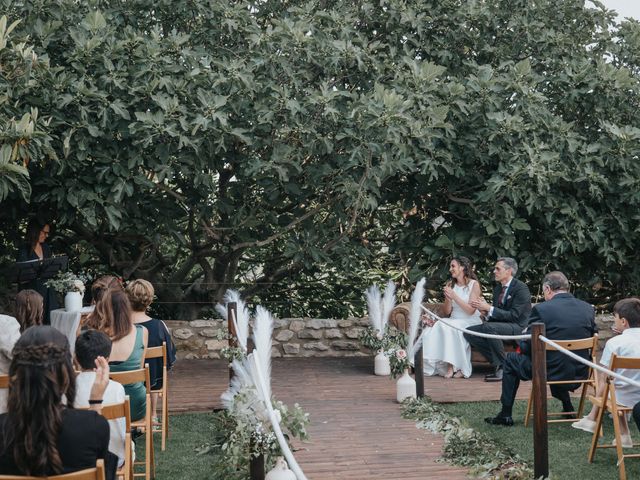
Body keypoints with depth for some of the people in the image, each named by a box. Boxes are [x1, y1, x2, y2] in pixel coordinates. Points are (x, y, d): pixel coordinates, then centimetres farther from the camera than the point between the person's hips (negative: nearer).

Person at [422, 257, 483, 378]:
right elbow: (447, 312, 10)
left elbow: (471, 310, -11)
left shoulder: (474, 284, -2)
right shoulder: (450, 284, 11)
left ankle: (453, 366, -28)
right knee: (433, 327, -25)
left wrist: (454, 296, -17)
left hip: (470, 322, -5)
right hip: (454, 321, 5)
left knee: (449, 328, -34)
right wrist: (448, 298, -9)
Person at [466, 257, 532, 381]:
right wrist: (484, 310, -9)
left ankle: (503, 367, -21)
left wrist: (489, 308, -24)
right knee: (469, 332, -9)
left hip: (518, 328, -8)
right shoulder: (498, 288, 13)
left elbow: (513, 315, -20)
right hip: (501, 325, 8)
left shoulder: (521, 288, -12)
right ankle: (497, 364, -7)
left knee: (488, 327, -34)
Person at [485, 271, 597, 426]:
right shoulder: (588, 309, -1)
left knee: (511, 360, 20)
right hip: (579, 374, 5)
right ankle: (567, 405, 39)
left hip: (550, 373, -5)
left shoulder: (541, 309, -15)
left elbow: (527, 348, -11)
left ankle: (506, 415, 23)